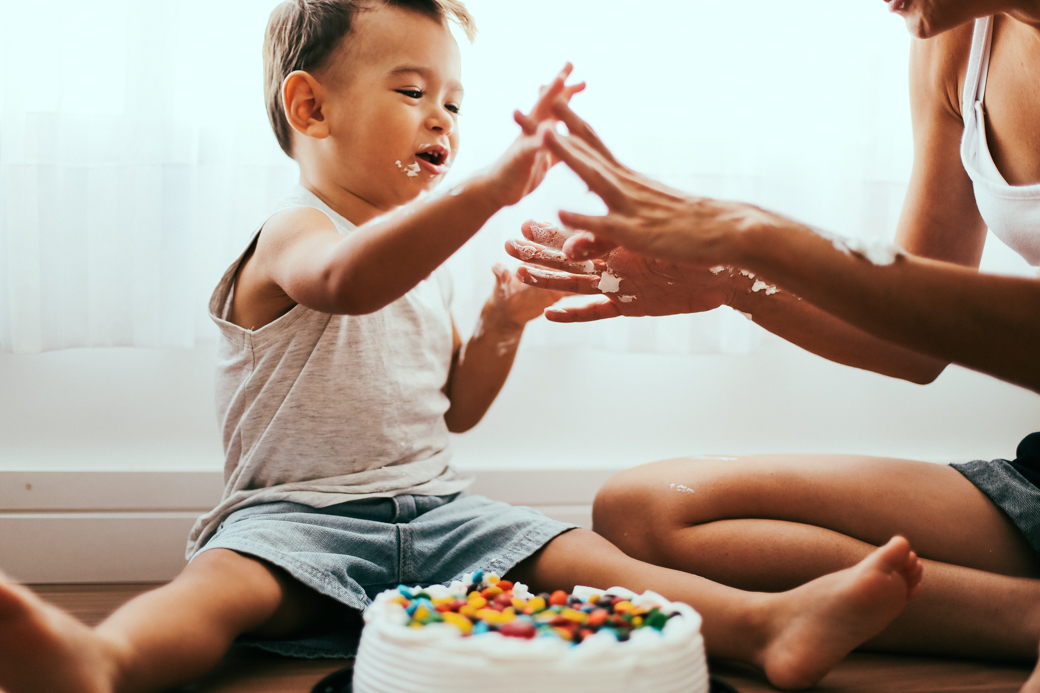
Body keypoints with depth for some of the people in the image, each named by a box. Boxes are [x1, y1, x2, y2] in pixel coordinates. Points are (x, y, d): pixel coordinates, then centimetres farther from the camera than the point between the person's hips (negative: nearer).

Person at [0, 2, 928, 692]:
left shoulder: (421, 256, 17)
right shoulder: (293, 233, -8)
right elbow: (345, 280, -37)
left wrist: (499, 329, 5)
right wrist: (493, 187, -47)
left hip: (433, 508, 6)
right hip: (299, 512, -6)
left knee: (578, 557, -14)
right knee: (225, 580, -36)